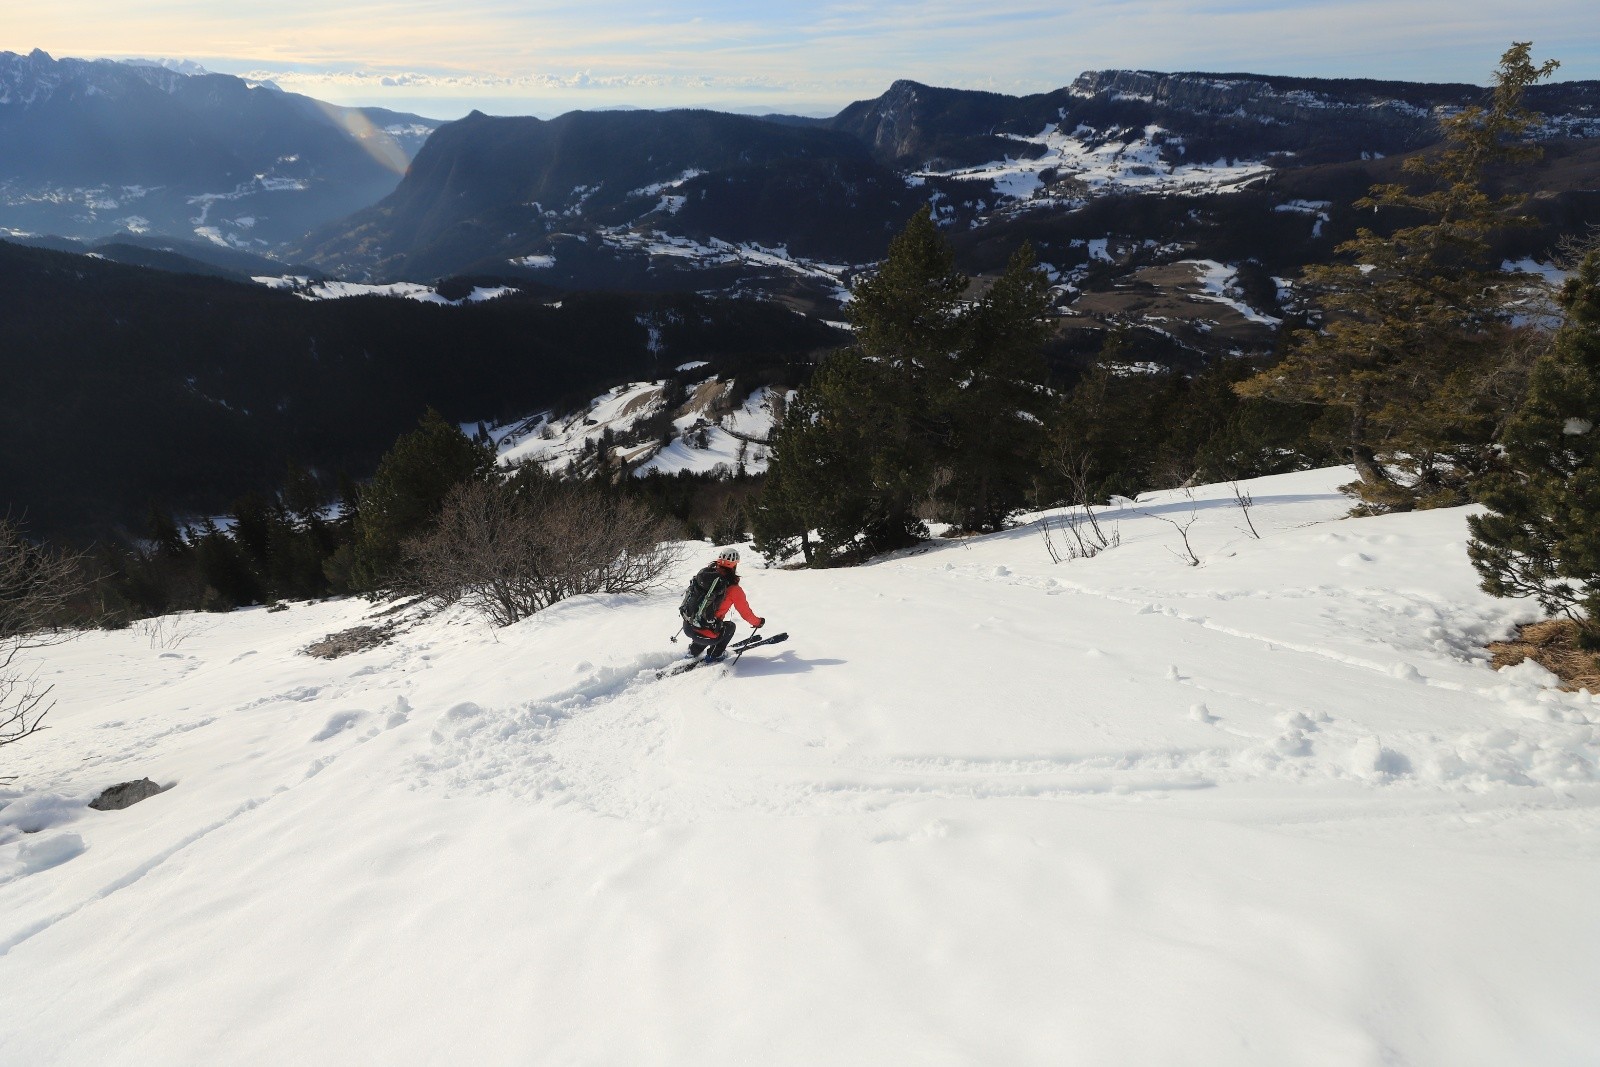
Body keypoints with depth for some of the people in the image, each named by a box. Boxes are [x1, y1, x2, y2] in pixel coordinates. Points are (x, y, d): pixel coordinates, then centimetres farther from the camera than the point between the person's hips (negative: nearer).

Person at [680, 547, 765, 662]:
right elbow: (746, 612, 1)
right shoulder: (733, 589, -13)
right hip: (705, 635, -5)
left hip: (687, 627, 5)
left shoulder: (704, 574, 1)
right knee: (730, 626, 24)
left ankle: (693, 651, 33)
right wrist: (758, 622, 21)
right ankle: (714, 655, 21)